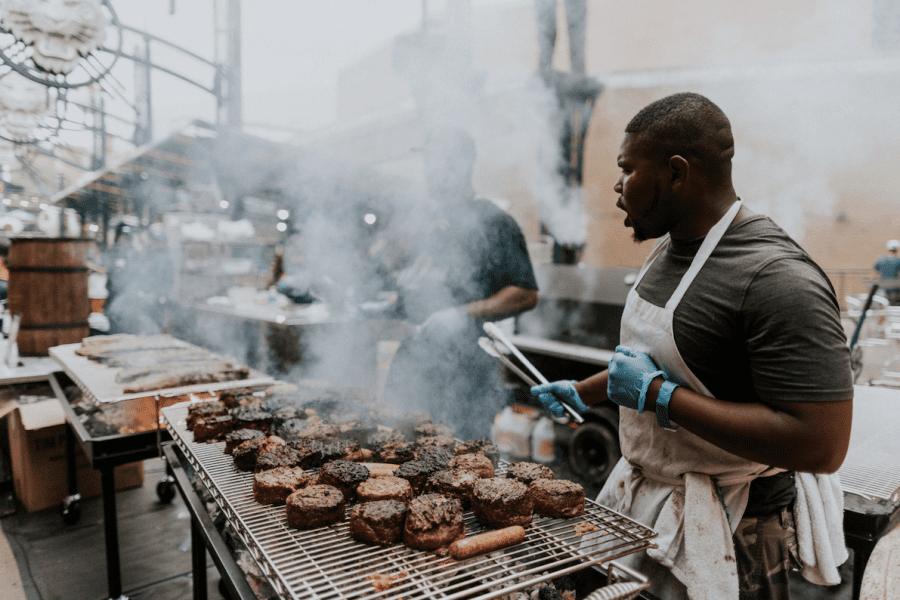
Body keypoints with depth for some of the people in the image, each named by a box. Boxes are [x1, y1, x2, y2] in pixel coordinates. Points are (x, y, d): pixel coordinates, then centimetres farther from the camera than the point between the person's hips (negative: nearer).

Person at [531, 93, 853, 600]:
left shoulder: (779, 281, -26)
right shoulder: (668, 248, 3)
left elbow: (823, 446, -30)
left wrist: (659, 396, -28)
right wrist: (583, 392, 17)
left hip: (727, 538, -8)